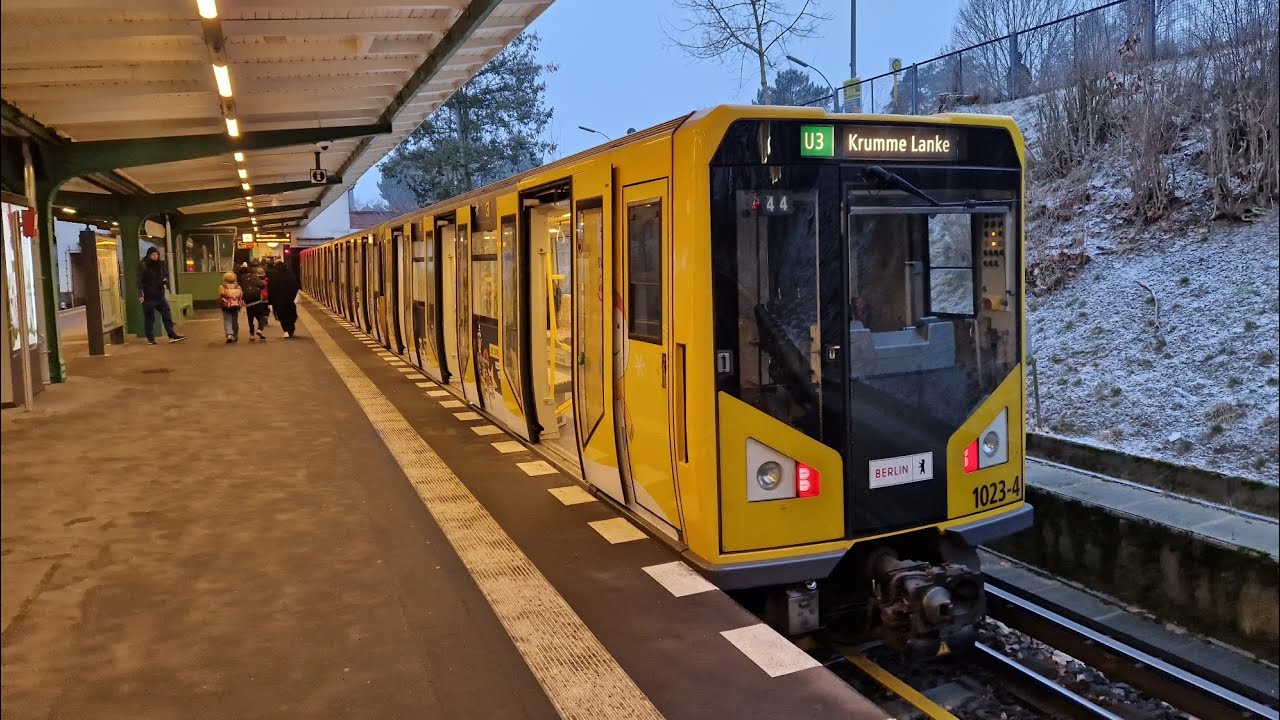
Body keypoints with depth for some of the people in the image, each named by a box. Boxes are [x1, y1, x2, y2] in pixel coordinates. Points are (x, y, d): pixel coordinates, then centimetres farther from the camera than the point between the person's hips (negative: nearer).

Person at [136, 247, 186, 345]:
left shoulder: (160, 265, 8)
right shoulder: (143, 266, -9)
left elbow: (165, 275, 22)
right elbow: (139, 281, -13)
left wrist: (165, 283, 0)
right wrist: (140, 294, -20)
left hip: (159, 295, 6)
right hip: (148, 296, -6)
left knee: (167, 315, 4)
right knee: (149, 318, 2)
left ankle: (172, 336, 7)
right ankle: (150, 339, 9)